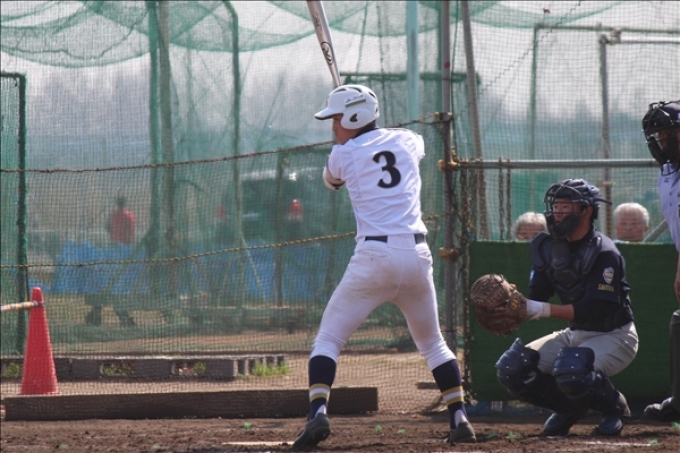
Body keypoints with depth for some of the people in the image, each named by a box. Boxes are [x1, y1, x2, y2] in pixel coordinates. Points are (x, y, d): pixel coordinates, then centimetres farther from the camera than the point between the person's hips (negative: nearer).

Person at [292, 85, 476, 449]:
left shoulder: (343, 154, 2)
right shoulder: (408, 141, 13)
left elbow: (331, 181, 26)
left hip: (374, 256, -4)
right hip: (416, 255, 4)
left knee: (328, 338, 3)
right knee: (432, 343, 21)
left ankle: (317, 412, -17)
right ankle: (459, 419, 13)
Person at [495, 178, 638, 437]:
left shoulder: (604, 253, -21)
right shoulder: (547, 248, 1)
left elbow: (595, 309, -28)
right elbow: (536, 298, -1)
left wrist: (545, 310, -37)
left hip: (614, 336, -7)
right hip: (575, 334, 7)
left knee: (570, 371, -36)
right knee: (510, 367, -9)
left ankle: (614, 406, -4)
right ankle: (570, 408, 12)